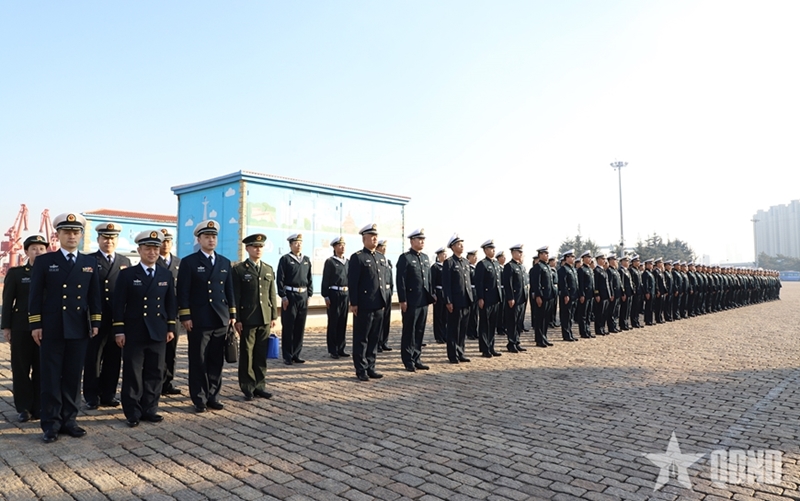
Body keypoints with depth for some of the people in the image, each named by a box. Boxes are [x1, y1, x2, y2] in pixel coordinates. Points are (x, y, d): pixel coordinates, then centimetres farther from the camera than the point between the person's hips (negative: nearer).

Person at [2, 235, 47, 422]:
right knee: (21, 368, 4)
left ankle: (39, 407, 15)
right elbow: (7, 301, 3)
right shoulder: (15, 273, 5)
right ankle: (24, 407, 15)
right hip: (21, 327, 0)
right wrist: (6, 326, -3)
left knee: (42, 369, 5)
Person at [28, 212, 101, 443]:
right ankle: (51, 423, 12)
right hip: (51, 329, -2)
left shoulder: (90, 262, 8)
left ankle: (68, 420, 18)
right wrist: (35, 325, -6)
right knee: (51, 378, 3)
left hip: (79, 329, 2)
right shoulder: (44, 261, 1)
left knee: (73, 377, 8)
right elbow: (35, 295, -1)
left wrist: (95, 322, 5)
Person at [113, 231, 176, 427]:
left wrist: (171, 328, 7)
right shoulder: (127, 274, -1)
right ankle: (133, 413, 14)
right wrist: (119, 330, -8)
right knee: (133, 374, 4)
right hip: (134, 333, -3)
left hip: (158, 333, 3)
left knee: (155, 374, 8)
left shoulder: (166, 275, 8)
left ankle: (150, 410, 20)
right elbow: (118, 304, -4)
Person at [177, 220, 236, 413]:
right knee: (198, 362, 4)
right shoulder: (189, 262, -2)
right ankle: (199, 399, 15)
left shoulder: (225, 262, 12)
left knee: (217, 361, 9)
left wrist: (232, 314, 9)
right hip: (198, 321, -4)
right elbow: (183, 292, -6)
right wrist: (185, 317, -11)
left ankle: (213, 397, 20)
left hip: (221, 320, 4)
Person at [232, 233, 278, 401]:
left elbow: (272, 295, 11)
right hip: (247, 319, -4)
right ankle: (248, 387, 15)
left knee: (261, 354, 9)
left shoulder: (269, 269, 11)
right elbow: (235, 296, -5)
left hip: (265, 319, 4)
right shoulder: (239, 269, -3)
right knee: (247, 354, 4)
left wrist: (273, 316, 7)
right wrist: (237, 319, -9)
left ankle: (259, 385, 19)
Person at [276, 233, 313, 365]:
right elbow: (280, 279, -7)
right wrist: (283, 297, -12)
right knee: (288, 328, 0)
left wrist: (309, 295, 7)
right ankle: (288, 356, 8)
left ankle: (296, 354, 18)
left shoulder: (306, 260, 12)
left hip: (303, 296, 5)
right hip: (290, 296, -5)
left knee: (300, 328, 8)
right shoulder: (285, 259, -3)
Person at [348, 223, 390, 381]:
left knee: (374, 339, 11)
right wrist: (353, 303, -14)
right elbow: (352, 282, -10)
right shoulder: (357, 257, -6)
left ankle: (370, 367, 20)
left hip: (379, 305, 7)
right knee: (361, 339, 3)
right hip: (364, 305, -6)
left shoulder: (382, 257, 15)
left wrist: (386, 300, 14)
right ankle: (361, 370, 11)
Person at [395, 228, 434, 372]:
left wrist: (431, 294, 11)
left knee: (420, 332, 11)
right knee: (409, 332, 2)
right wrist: (403, 300, -16)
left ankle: (416, 359, 20)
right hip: (411, 302, -7)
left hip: (423, 301, 7)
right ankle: (408, 361, 10)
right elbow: (400, 280, -12)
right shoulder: (405, 257, -7)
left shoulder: (425, 257, 14)